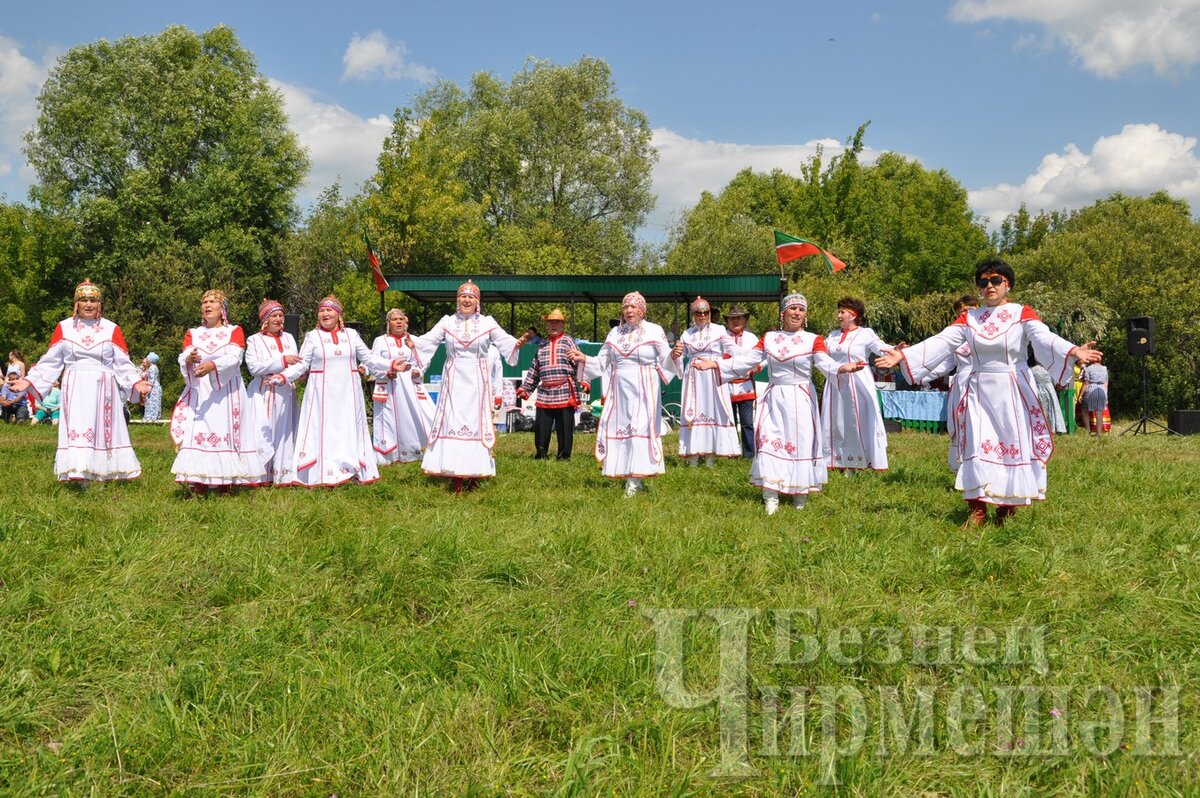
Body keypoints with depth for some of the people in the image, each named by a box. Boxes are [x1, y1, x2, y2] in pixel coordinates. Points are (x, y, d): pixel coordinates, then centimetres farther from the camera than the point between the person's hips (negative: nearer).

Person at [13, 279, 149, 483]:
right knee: (76, 431, -7)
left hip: (102, 389, 0)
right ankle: (80, 479, -8)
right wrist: (30, 380, -2)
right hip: (75, 390, 0)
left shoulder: (111, 329, 5)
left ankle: (103, 477, 6)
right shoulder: (64, 328, 7)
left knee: (103, 430, 0)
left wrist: (136, 381, -11)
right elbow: (51, 361, 8)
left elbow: (123, 363, 4)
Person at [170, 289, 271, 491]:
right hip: (199, 393, 1)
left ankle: (226, 482, -4)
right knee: (197, 433, -10)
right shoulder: (192, 334, 15)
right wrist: (189, 359, -25)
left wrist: (212, 365, -30)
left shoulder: (234, 331, 8)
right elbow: (183, 361, -1)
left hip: (227, 393, -1)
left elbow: (233, 358, -11)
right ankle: (198, 485, -13)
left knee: (226, 432, -7)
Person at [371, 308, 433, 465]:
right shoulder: (380, 341, 6)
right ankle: (389, 455, 7)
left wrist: (418, 371, -7)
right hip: (389, 386, -2)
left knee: (415, 416, -6)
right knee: (390, 420, -1)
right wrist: (386, 372, -16)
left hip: (410, 385, 2)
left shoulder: (413, 340, 13)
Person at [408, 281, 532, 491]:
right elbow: (427, 340, -3)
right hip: (454, 382, 1)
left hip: (477, 382, 0)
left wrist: (518, 343, -27)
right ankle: (455, 476, -2)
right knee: (452, 423, -4)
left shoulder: (487, 323, 6)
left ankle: (474, 475, 2)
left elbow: (505, 341, -6)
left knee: (476, 423, -1)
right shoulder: (447, 322, 8)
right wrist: (412, 342, -23)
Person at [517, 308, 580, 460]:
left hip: (565, 394, -4)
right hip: (544, 394, 4)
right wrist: (525, 388, 19)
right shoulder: (542, 345, 18)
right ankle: (540, 454, 16)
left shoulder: (568, 341, 5)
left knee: (564, 427, 1)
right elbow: (534, 370, 22)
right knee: (540, 426, 4)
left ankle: (564, 455, 12)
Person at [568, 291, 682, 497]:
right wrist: (583, 359, 1)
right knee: (619, 428, 2)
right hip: (619, 390, 4)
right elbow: (602, 363, 16)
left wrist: (673, 356, -23)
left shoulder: (655, 331, 2)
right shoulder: (615, 333, 13)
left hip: (644, 391, -4)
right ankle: (628, 475, 11)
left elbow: (665, 361, -2)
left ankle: (635, 481, -8)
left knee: (640, 429, -10)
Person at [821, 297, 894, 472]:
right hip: (836, 384, 6)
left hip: (858, 385, -6)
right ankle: (845, 465, 13)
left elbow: (882, 348, -16)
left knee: (861, 422, -6)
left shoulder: (865, 334, -3)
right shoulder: (833, 335, 15)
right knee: (838, 423, 6)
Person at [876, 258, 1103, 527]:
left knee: (1014, 445, 0)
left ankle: (1007, 509, 9)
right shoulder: (969, 318, 8)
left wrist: (1073, 352, -39)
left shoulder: (1022, 314, -2)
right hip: (978, 391, 2)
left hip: (1013, 392, -2)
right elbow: (941, 342, -2)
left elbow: (1045, 338, -18)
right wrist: (904, 356, -14)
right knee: (978, 446, -3)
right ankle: (977, 510, 0)